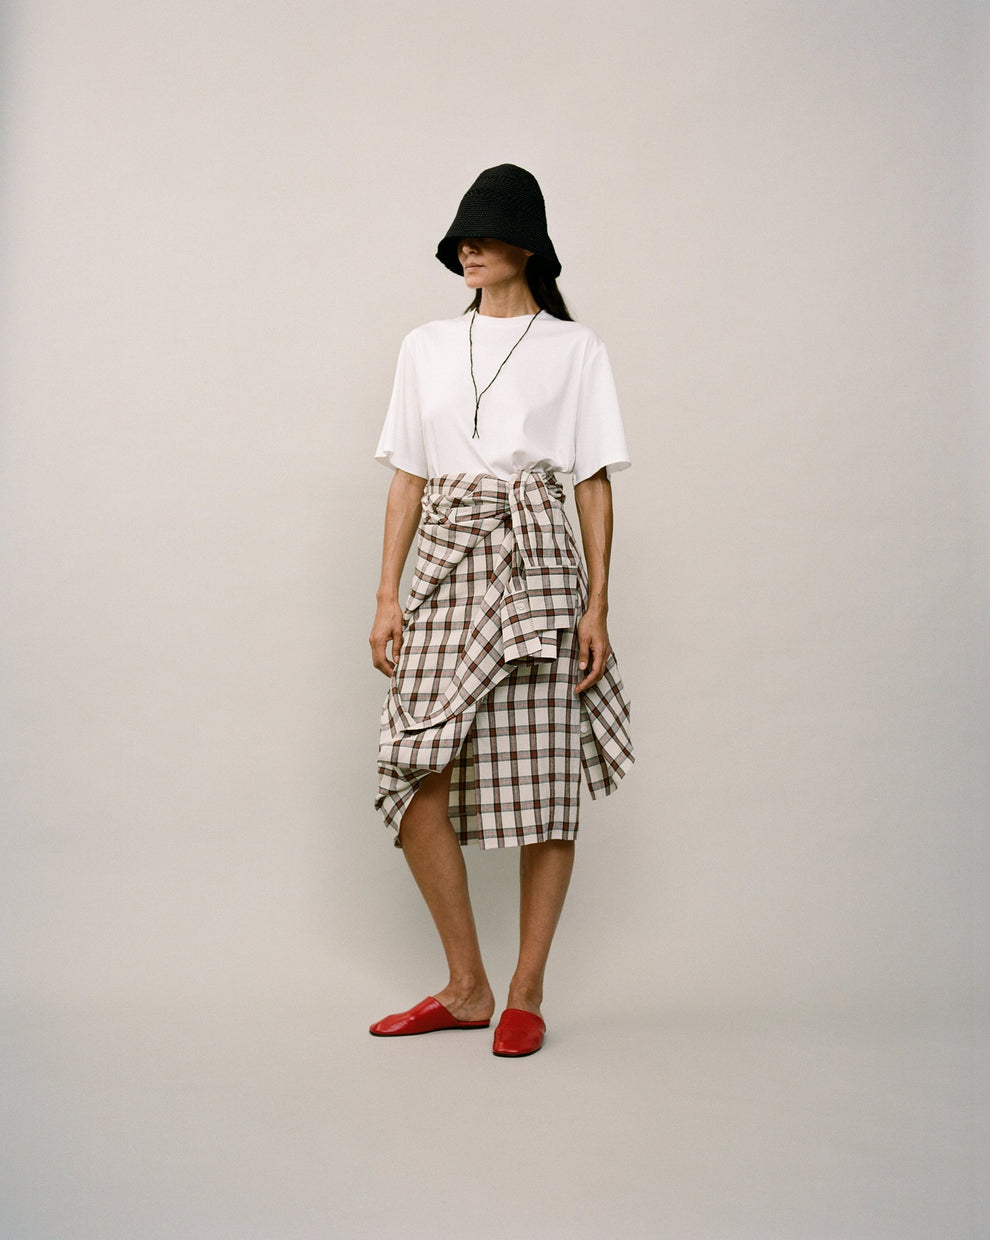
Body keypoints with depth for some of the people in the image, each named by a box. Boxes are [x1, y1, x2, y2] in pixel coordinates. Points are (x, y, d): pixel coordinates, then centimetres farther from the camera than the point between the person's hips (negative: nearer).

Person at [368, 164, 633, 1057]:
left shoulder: (574, 348, 8)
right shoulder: (427, 347, 16)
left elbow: (595, 482, 4)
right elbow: (407, 477, 13)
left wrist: (597, 604, -3)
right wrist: (388, 595, 5)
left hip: (536, 561, -2)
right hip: (446, 563, 3)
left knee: (544, 781, -2)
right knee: (417, 779, -5)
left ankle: (526, 992, 12)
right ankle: (465, 988, 11)